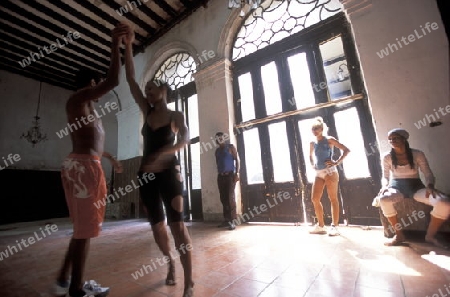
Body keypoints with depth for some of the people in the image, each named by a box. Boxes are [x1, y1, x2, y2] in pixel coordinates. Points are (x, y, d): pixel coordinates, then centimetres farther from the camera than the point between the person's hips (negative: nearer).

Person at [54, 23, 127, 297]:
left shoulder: (86, 107, 25)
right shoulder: (80, 97, -3)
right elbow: (113, 81, -18)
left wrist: (110, 158, 38)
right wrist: (115, 46, -8)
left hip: (81, 165, 10)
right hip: (85, 166, -10)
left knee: (83, 227, 16)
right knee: (86, 228, -3)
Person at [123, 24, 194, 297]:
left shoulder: (176, 116, -1)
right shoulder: (147, 111, 11)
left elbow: (185, 140, -21)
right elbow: (131, 79, 9)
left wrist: (162, 154, -36)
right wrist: (128, 46, 4)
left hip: (169, 173, -5)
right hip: (147, 175, 6)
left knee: (177, 225, -9)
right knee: (157, 225, 13)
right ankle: (171, 264, 37)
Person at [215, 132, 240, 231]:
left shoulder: (230, 147, 3)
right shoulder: (217, 150, 19)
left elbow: (237, 159, -4)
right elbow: (217, 163, 18)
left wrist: (237, 173, -14)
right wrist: (219, 174, 8)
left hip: (230, 175, -5)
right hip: (220, 176, 6)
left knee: (230, 197, -10)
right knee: (223, 198, 4)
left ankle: (232, 221, -7)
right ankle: (226, 220, 12)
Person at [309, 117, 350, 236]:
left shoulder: (329, 140, -2)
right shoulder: (312, 143, 13)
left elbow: (346, 150, -4)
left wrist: (337, 162, -11)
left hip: (330, 171, -6)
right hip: (319, 173, 6)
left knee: (333, 198, -3)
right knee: (315, 199, 1)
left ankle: (335, 226, 4)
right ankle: (321, 226, 12)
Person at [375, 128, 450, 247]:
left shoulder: (417, 154, -1)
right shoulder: (387, 157, 0)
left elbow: (428, 174, 0)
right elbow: (385, 176, 3)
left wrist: (430, 186, -22)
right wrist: (384, 186, -18)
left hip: (416, 186, 1)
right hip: (397, 186, -1)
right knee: (384, 200, -37)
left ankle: (430, 235, -2)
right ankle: (399, 235, -15)